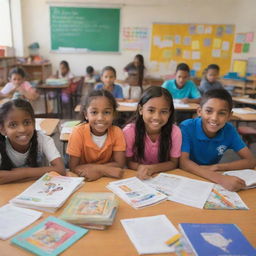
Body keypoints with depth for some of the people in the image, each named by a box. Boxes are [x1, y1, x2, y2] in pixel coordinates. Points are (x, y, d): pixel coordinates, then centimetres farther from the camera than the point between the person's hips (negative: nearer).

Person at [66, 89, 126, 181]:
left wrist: (95, 169, -27)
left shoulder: (117, 132, -15)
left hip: (108, 180, 3)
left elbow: (119, 164, -13)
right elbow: (73, 167, -16)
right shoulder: (78, 132, -18)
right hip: (83, 180, -3)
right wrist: (105, 169, -25)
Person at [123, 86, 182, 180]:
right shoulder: (129, 131, -19)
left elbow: (173, 163, -6)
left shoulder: (175, 131, -18)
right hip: (137, 177, -2)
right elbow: (128, 161, -6)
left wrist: (152, 168, -23)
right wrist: (140, 167, -27)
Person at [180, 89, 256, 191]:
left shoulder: (229, 130, -9)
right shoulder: (186, 127, -19)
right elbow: (183, 162, -28)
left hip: (212, 179, 4)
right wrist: (220, 179, -39)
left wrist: (215, 167, -20)